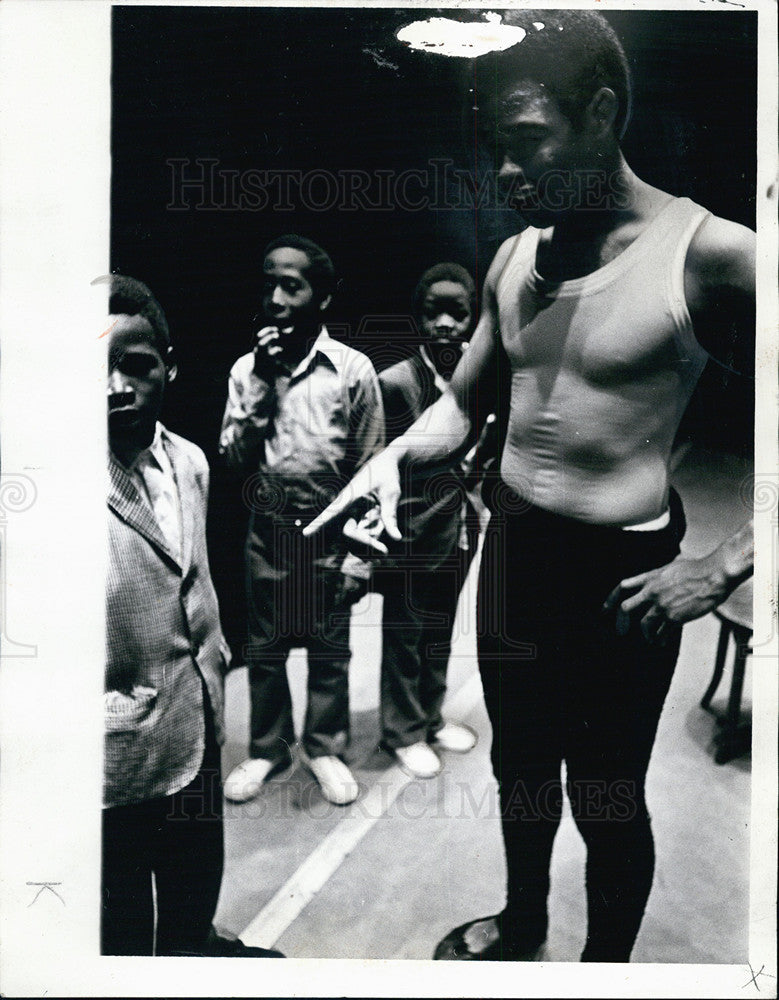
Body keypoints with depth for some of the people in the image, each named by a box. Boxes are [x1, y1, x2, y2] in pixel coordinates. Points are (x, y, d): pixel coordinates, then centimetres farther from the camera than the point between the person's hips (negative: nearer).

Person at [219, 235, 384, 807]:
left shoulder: (353, 369, -6)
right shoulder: (247, 369, 1)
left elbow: (368, 469, -4)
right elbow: (235, 457, -1)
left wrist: (359, 555, -6)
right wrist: (262, 388, -12)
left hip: (329, 531, -2)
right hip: (268, 530, 2)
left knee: (330, 649, 10)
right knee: (265, 649, 13)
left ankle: (325, 747, 29)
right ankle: (268, 749, 31)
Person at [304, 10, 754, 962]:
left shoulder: (712, 255, -16)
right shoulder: (515, 255, 4)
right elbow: (464, 399, 13)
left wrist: (720, 567, -21)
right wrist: (393, 456, -6)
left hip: (619, 577, -6)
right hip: (509, 553, 6)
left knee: (605, 797, 13)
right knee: (519, 765, 24)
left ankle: (606, 963, 41)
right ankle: (522, 921, 50)